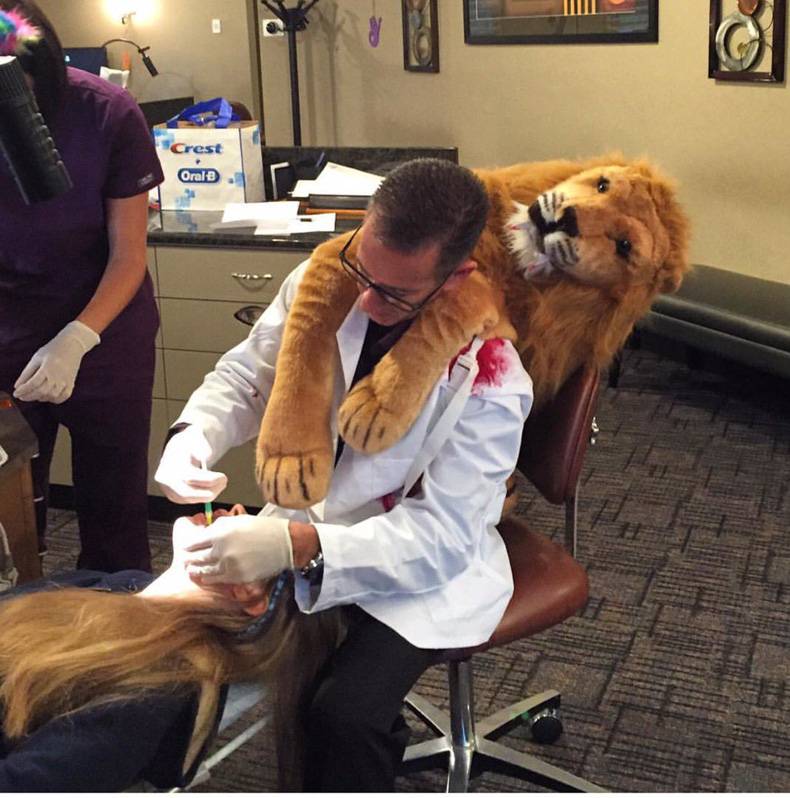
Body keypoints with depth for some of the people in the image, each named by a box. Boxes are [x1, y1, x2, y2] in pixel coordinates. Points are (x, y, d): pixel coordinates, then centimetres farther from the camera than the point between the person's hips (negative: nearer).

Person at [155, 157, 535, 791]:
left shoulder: (490, 379, -25)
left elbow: (442, 537, -25)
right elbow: (246, 376, 4)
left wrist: (301, 547, -39)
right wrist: (195, 434, -19)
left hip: (423, 565, -5)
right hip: (310, 524, 5)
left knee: (345, 717, -28)